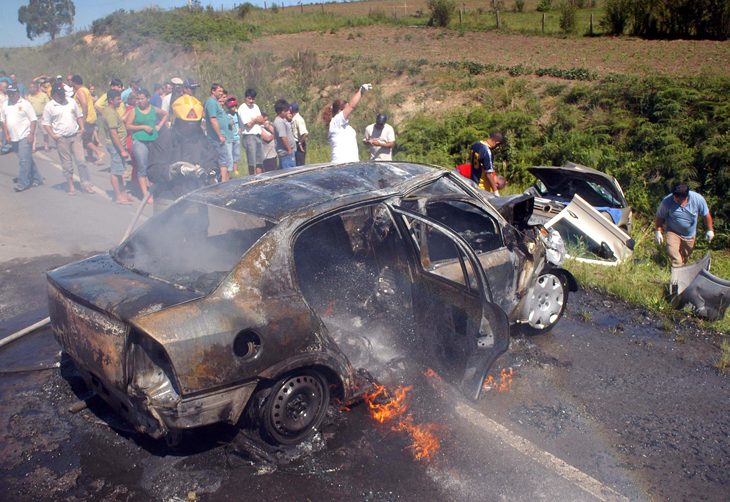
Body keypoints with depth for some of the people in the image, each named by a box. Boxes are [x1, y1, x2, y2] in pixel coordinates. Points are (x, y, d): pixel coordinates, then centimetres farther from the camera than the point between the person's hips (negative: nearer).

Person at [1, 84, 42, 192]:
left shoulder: (25, 104, -3)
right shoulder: (5, 105, 12)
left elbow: (33, 119, -5)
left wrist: (31, 134, -12)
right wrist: (6, 135, 9)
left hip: (25, 136, -6)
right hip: (13, 138, 6)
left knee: (24, 160, -11)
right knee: (27, 159, 11)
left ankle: (22, 183, -8)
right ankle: (37, 179, 19)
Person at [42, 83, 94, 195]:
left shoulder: (72, 102, 7)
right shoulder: (49, 106, -1)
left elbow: (79, 115, 18)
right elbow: (46, 123, 4)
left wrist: (82, 128, 5)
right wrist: (53, 135, -8)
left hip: (75, 136, 2)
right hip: (61, 139, -2)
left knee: (81, 161, -3)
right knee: (67, 164, 4)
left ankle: (86, 185, 4)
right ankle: (71, 187, 13)